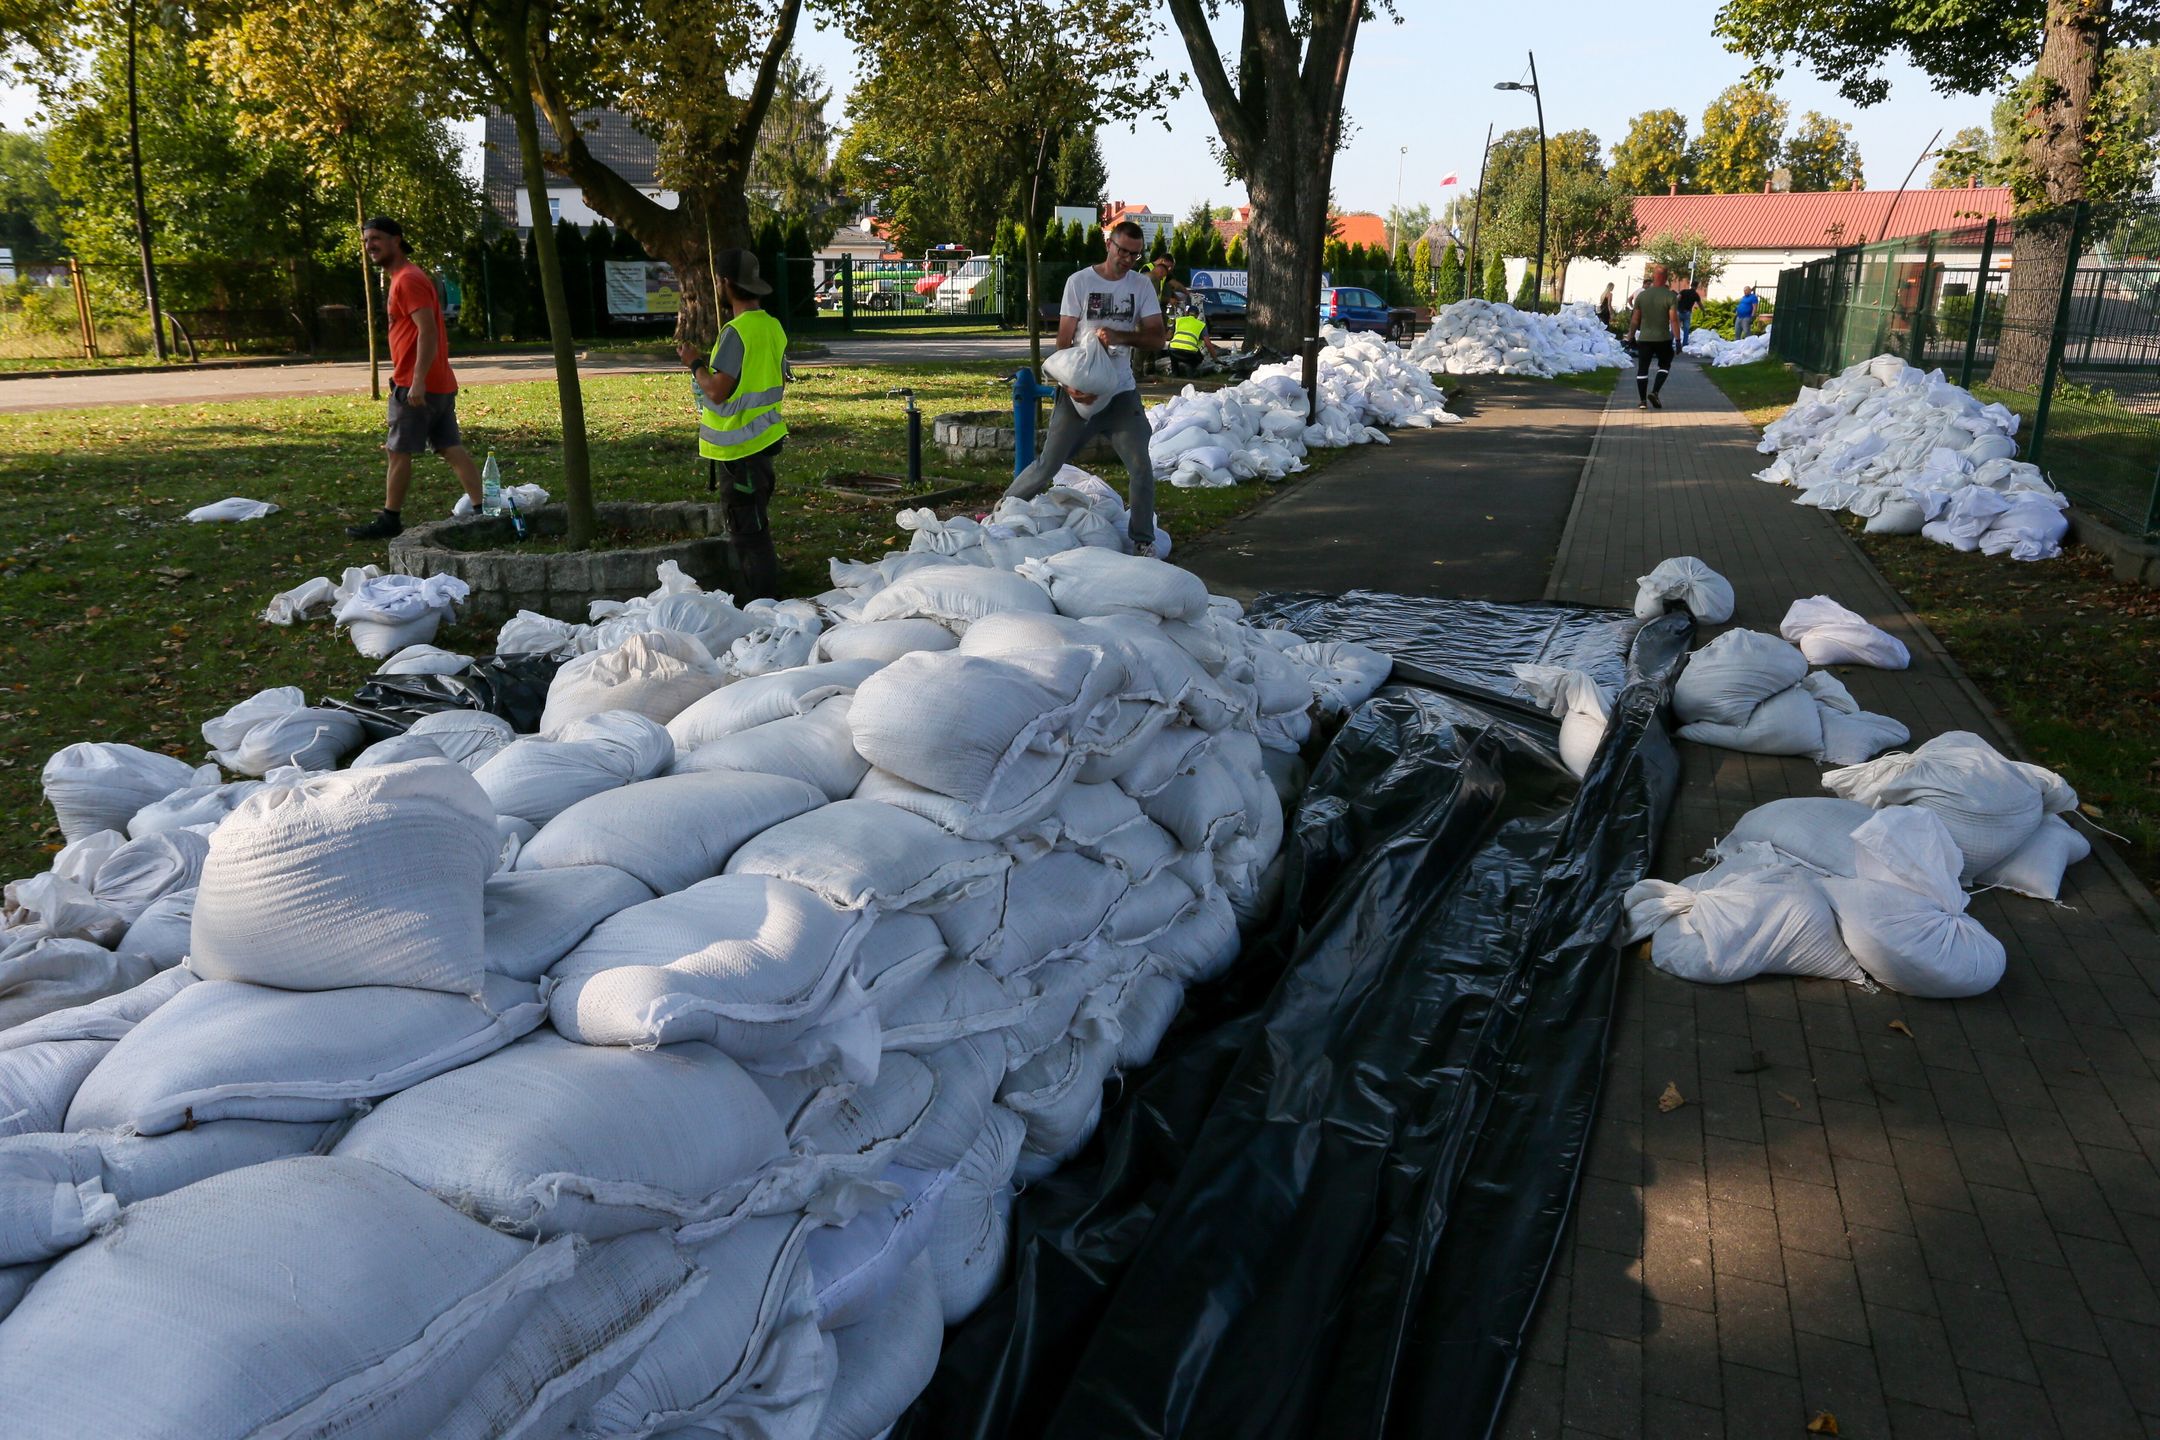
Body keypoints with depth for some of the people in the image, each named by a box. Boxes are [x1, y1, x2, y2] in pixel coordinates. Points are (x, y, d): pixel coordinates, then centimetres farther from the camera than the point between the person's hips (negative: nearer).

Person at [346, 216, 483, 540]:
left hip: (417, 386, -9)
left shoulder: (408, 279, -12)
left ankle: (390, 520, 6)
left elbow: (428, 331, -22)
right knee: (452, 449, 6)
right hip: (440, 384, 10)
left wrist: (417, 381, -27)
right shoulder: (404, 277, 19)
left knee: (398, 453, -1)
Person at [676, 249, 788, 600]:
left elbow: (717, 391, -22)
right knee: (755, 527, 18)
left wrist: (695, 363, -6)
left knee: (747, 532, -3)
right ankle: (764, 598, 27)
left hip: (739, 447, -10)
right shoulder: (772, 326, 9)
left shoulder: (736, 332, -19)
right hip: (764, 438, 10)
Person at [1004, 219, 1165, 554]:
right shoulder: (1079, 282, -2)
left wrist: (1120, 335, -22)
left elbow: (1157, 338, -3)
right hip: (1078, 393, -2)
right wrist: (1071, 384, -18)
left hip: (1121, 393, 2)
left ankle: (1143, 541, 8)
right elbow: (1064, 340, -3)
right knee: (1048, 466, 2)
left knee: (1141, 468, -5)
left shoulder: (1141, 286, 4)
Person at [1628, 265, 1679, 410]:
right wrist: (1677, 339, -8)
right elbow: (1674, 320, -12)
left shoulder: (1641, 295, 1)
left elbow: (1635, 320, 4)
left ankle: (1642, 401, 2)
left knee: (1642, 369, 6)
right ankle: (1654, 392, -2)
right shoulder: (1670, 296, -7)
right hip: (1663, 339, -1)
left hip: (1644, 339, 2)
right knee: (1664, 365, 16)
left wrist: (1631, 336, 14)